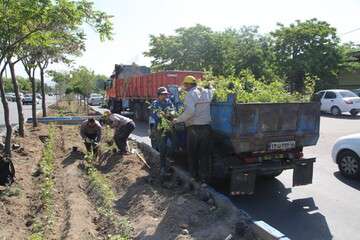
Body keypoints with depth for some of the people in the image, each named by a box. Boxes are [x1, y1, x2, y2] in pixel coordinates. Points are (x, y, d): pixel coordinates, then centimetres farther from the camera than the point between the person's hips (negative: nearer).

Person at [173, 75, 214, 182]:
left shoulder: (190, 94, -11)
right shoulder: (207, 92, 7)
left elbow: (190, 111, -22)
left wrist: (178, 120, -14)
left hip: (193, 128, -5)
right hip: (206, 126, 5)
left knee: (192, 153, 12)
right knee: (205, 154, 12)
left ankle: (194, 176, 20)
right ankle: (204, 177, 17)